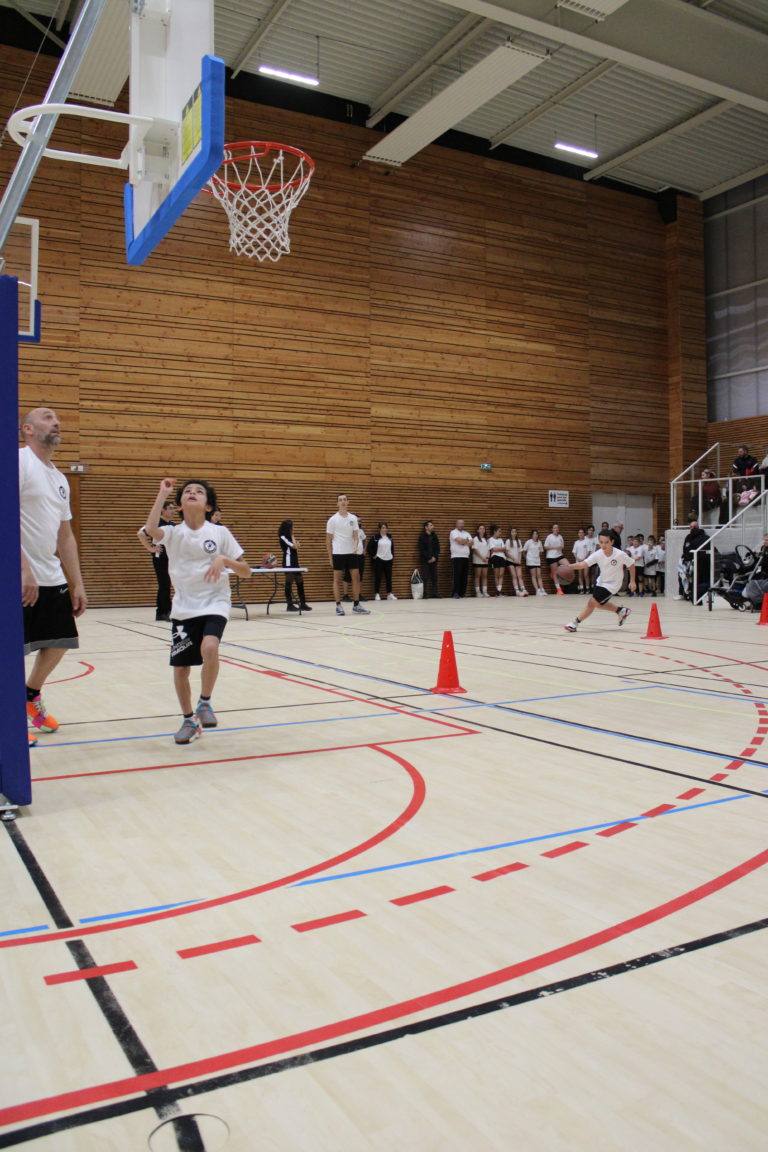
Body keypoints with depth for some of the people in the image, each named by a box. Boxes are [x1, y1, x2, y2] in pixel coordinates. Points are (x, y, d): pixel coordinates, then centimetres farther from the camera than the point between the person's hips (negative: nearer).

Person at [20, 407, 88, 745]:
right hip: (23, 578, -8)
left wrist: (78, 584, 16)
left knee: (58, 644, 15)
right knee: (16, 649, -1)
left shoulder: (60, 479, 16)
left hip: (53, 578, 8)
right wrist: (24, 570, -24)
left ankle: (31, 698, 37)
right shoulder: (19, 461, -9)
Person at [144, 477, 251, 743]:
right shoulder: (173, 533, 1)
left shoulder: (220, 532, -1)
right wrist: (163, 493, -16)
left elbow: (246, 572, 0)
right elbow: (151, 529, -24)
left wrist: (224, 560, -19)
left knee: (209, 648, -29)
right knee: (180, 668, 4)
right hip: (183, 608, 2)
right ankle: (189, 720, 28)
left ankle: (205, 703, -4)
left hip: (214, 604, -2)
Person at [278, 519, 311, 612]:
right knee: (289, 583, -6)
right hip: (288, 563, -9)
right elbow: (294, 546, -16)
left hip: (295, 563, 9)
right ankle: (289, 605, -4)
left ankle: (303, 604, 12)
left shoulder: (289, 538, 19)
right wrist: (292, 537, -5)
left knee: (300, 583, 8)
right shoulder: (283, 538, -8)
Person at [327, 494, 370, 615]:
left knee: (356, 577, 2)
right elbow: (328, 540, 1)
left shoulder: (353, 518, 6)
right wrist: (330, 557, -2)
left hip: (351, 553, 3)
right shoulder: (333, 519, -3)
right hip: (338, 553, -3)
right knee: (337, 579, 1)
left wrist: (355, 546, -18)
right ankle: (338, 606, 5)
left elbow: (356, 535, 4)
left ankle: (356, 605, 9)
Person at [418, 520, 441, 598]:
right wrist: (429, 558, -13)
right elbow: (422, 550, -9)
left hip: (434, 559, 4)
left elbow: (437, 548, 9)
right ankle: (424, 594, -3)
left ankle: (435, 594, 6)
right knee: (425, 578, -5)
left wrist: (434, 557, -6)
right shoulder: (422, 536, -3)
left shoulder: (435, 536, 11)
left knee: (434, 577, 3)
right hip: (425, 560, -4)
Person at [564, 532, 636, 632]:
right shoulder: (598, 554, -19)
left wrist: (632, 581, -6)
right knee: (598, 604, 19)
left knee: (592, 602, -13)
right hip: (601, 581, 6)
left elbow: (631, 565, -8)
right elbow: (583, 564, -30)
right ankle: (621, 611, 40)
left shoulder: (620, 555, -25)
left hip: (612, 584, -6)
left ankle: (575, 623, -2)